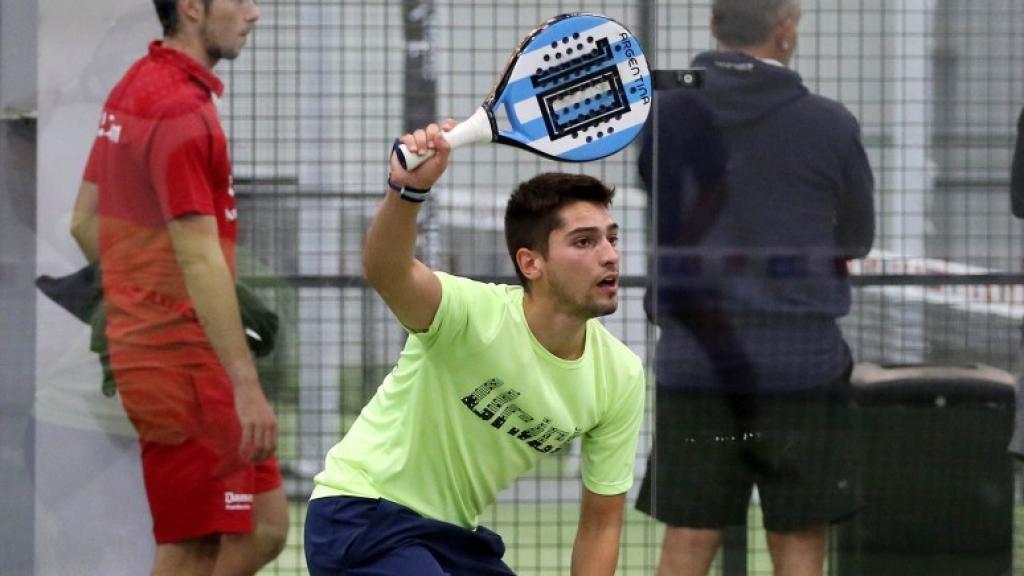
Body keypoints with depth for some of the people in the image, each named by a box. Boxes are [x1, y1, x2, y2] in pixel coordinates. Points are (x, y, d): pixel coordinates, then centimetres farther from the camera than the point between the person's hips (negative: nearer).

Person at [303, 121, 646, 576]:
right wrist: (408, 189, -66)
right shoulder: (476, 316, -25)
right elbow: (385, 271, -48)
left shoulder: (621, 376, -7)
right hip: (360, 516, -8)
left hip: (453, 534, 8)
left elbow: (600, 525, 3)